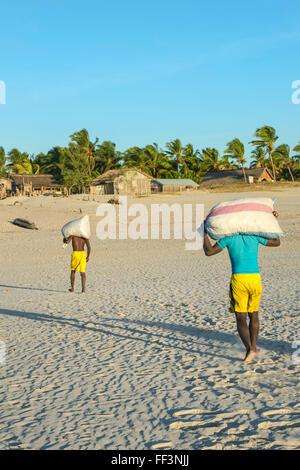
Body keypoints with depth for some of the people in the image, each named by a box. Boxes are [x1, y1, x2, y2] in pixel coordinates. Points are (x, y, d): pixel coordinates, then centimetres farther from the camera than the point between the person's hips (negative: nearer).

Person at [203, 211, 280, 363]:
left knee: (241, 319, 2)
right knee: (253, 315, 23)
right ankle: (253, 346, 31)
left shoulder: (228, 238, -1)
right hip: (255, 278, 3)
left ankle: (249, 349, -17)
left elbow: (209, 251, 0)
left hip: (238, 280, -3)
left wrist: (205, 235, 12)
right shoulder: (255, 236, 6)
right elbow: (276, 242, 20)